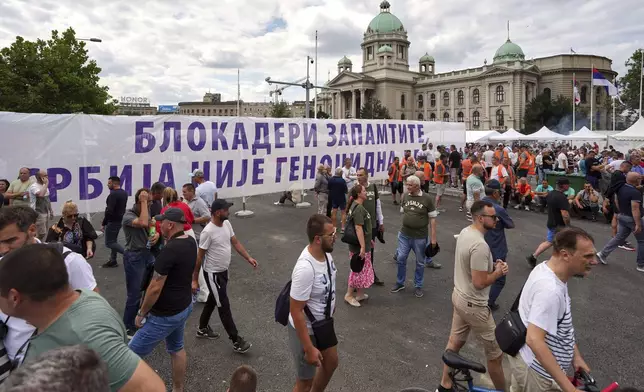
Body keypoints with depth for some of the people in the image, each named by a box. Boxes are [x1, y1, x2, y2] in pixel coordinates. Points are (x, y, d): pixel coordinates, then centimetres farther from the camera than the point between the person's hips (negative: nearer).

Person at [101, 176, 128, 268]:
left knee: (109, 243, -1)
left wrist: (103, 224, -18)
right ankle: (112, 261, 21)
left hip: (113, 221, -10)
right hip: (120, 220, 10)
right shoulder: (124, 193, 8)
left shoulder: (113, 194, -21)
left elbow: (109, 211, -25)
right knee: (113, 240, 16)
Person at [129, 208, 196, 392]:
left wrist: (141, 313, -11)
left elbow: (155, 288, -23)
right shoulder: (191, 242, 0)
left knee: (132, 354, 4)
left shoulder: (169, 250, -27)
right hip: (184, 306, 9)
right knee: (176, 348, 24)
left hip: (165, 314, -9)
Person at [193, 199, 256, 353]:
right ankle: (236, 341, 7)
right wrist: (194, 279, -13)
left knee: (213, 300, 23)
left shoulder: (227, 224, -2)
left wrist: (248, 258, 1)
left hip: (224, 271, 8)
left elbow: (235, 242, 9)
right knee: (224, 307, -1)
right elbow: (199, 256, -18)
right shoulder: (208, 232, -26)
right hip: (213, 274, -8)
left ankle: (203, 328, 43)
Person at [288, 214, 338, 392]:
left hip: (323, 323, 9)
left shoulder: (325, 252, -10)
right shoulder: (305, 269, -37)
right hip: (306, 330, -8)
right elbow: (296, 312, -30)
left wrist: (331, 303, 23)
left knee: (331, 363, 28)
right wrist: (309, 349, -24)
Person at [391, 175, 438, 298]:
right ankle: (400, 283, 28)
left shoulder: (427, 198, -11)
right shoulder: (406, 196, -1)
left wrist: (433, 237, -10)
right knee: (400, 259, 9)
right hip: (404, 235, 3)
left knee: (420, 263, 11)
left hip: (420, 237, -3)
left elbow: (432, 218, -7)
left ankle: (418, 286, 28)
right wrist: (403, 228, 8)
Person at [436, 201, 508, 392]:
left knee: (455, 342, 21)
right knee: (495, 353, 10)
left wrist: (493, 265, 0)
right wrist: (498, 272, -10)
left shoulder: (465, 232, 1)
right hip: (473, 305, -10)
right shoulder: (480, 245, -30)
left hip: (459, 296, 10)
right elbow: (480, 282, -27)